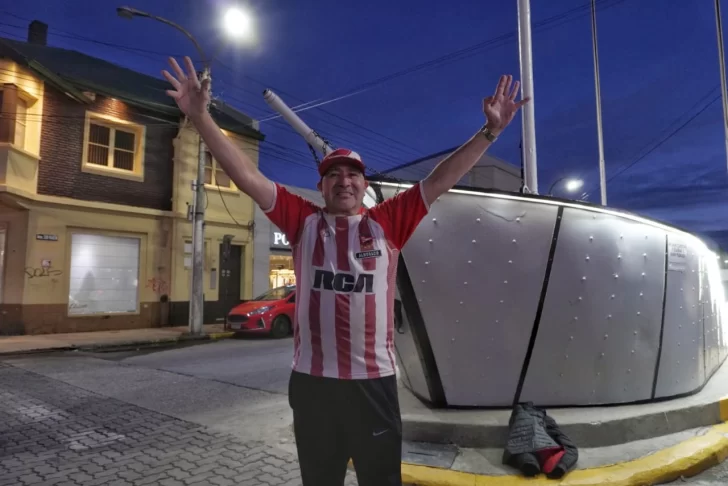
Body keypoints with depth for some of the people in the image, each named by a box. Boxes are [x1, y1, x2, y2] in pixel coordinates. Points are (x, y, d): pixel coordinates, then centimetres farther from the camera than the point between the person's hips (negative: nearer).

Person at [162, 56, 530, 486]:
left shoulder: (387, 223, 1)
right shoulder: (304, 221, 2)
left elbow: (440, 180, -1)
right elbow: (247, 176, -1)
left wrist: (490, 131, -4)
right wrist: (200, 116, -6)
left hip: (374, 380, 0)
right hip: (312, 380, 1)